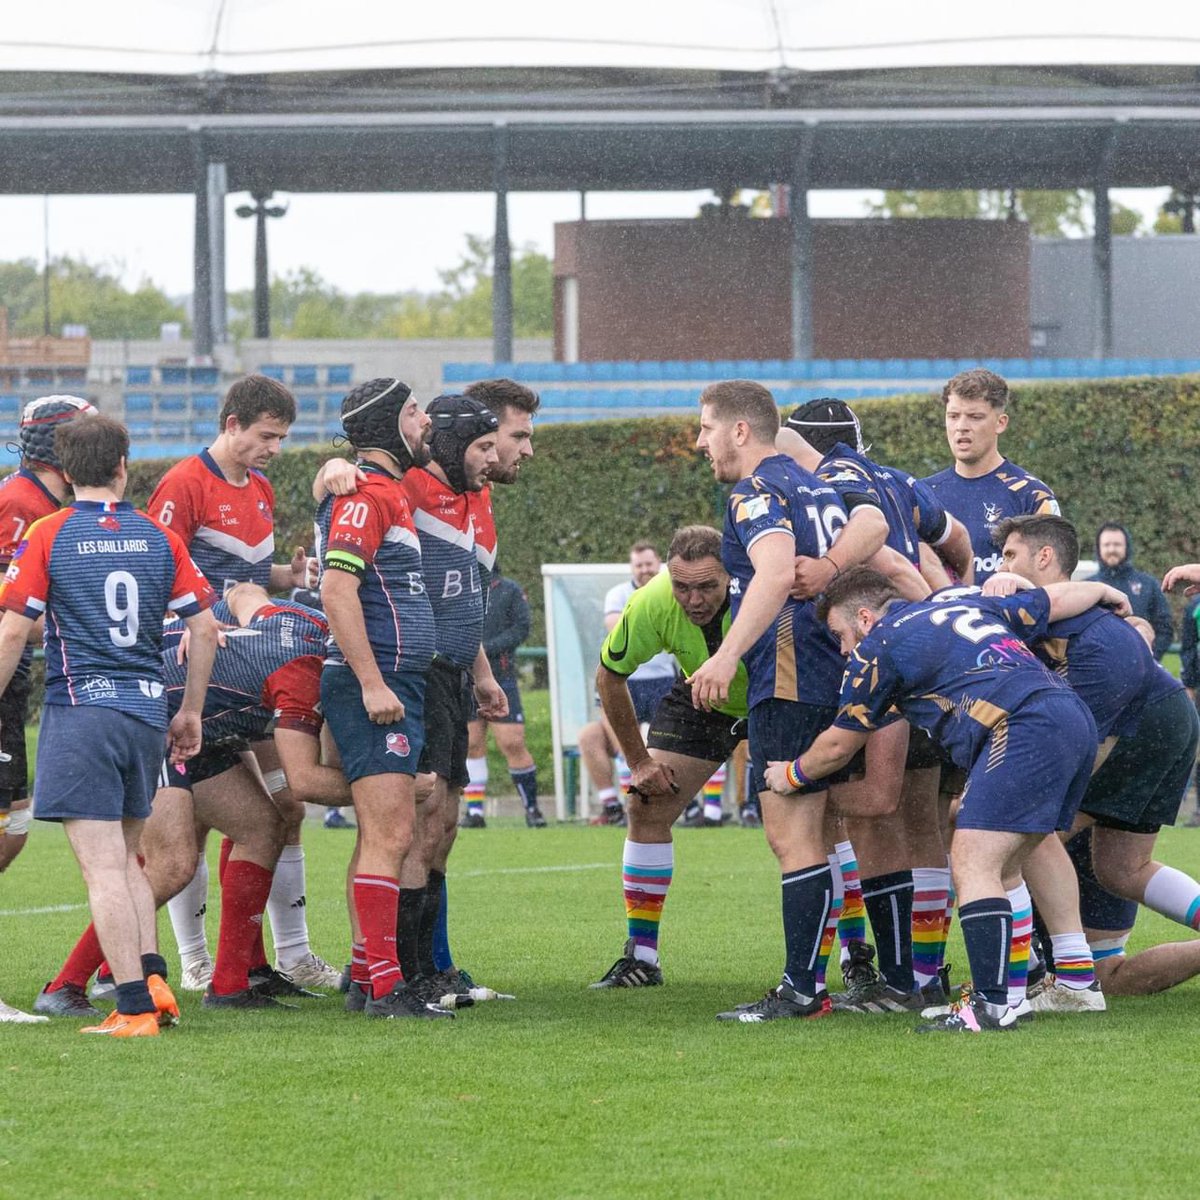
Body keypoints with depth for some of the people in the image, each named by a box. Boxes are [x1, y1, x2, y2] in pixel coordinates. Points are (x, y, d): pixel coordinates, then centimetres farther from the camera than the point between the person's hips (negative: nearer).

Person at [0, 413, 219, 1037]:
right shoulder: (157, 537, 6)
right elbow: (204, 628, 7)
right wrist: (190, 713, 17)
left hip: (79, 710, -4)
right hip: (147, 712, 4)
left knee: (103, 867, -5)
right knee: (126, 860, 20)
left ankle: (135, 1007, -10)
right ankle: (152, 977, 5)